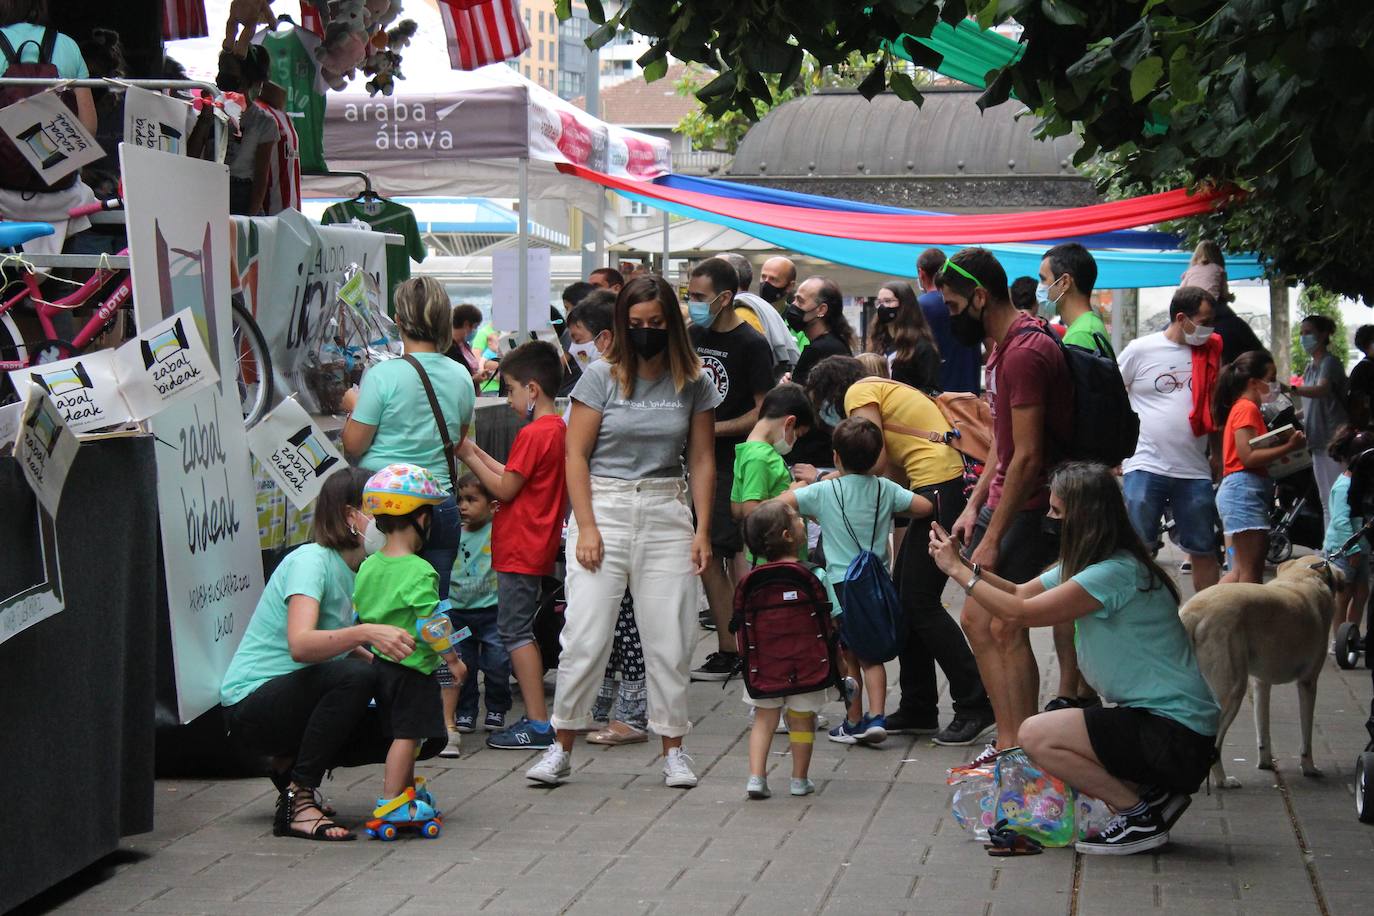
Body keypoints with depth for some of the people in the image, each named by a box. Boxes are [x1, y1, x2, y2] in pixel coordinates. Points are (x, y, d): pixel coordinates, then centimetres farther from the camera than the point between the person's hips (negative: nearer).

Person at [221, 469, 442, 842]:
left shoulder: (359, 572, 10)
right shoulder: (311, 560, -18)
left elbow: (341, 647, 10)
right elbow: (301, 645, -34)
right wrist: (366, 633, -49)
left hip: (298, 701, 9)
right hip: (251, 705, -9)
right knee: (355, 675, -36)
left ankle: (292, 762, 9)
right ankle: (298, 802, -25)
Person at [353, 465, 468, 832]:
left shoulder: (368, 567, 5)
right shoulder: (418, 571, -19)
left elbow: (358, 616, 12)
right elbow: (431, 624, -18)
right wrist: (453, 660, -7)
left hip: (381, 661, 8)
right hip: (412, 667, -8)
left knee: (403, 731, 21)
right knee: (407, 733, -3)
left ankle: (407, 789, 33)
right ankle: (391, 802, -4)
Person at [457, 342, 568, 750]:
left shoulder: (533, 434, -18)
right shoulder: (558, 430, 12)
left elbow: (505, 489, -15)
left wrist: (469, 457, -6)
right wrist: (480, 454, 13)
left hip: (520, 548, -10)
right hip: (537, 546, 10)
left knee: (515, 629, -6)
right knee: (520, 629, 15)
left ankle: (538, 724, -6)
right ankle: (537, 718, 17)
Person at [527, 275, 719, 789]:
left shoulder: (693, 384, 5)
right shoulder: (601, 378, -1)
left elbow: (702, 461, 9)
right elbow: (576, 455, -2)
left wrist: (702, 531, 2)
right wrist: (587, 528, -9)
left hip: (667, 514, 2)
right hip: (604, 507, -2)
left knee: (669, 639, 3)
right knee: (586, 635, -4)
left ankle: (673, 748, 15)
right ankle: (562, 747, 6)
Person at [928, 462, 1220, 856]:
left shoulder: (1116, 574, -22)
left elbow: (1018, 613, -21)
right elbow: (1021, 594, 13)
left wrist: (958, 570, -10)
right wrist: (962, 562, 2)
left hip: (1178, 734, -10)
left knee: (1036, 735, -16)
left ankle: (1140, 817, -5)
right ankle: (1150, 794, 10)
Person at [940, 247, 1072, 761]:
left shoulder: (1025, 352, -20)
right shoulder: (1004, 346, 14)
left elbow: (1027, 456, -23)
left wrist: (993, 538, -21)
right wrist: (975, 505, 13)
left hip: (1032, 507, -11)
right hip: (1003, 502, 11)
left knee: (1005, 628, -9)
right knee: (977, 620, 11)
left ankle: (1021, 754, -3)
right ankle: (1008, 743, 17)